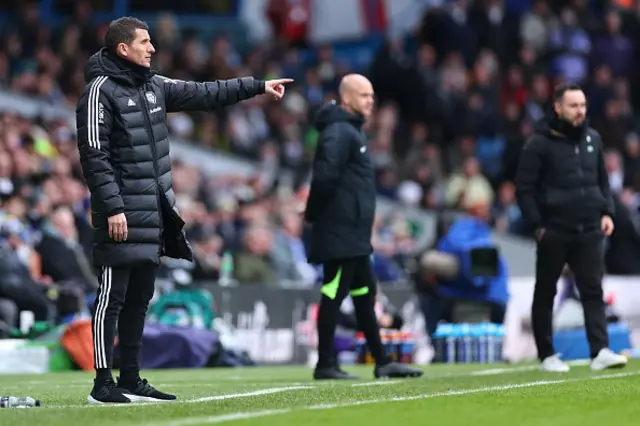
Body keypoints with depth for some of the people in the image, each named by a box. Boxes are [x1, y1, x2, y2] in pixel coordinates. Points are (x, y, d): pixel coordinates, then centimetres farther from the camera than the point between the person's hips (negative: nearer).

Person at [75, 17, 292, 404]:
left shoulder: (154, 86, 13)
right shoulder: (101, 91, -11)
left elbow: (205, 94, 20)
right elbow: (94, 156, -15)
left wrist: (258, 86, 18)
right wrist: (112, 208, -20)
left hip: (155, 214, 8)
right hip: (123, 216, -8)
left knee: (139, 299, 11)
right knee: (112, 299, -6)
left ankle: (131, 380, 17)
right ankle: (103, 383, -4)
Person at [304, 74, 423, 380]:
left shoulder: (352, 131, 19)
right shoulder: (338, 133, -14)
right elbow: (325, 174, -26)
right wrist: (314, 214, -16)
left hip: (355, 235, 11)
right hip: (341, 233, -11)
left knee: (364, 293, 13)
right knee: (334, 293, -6)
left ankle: (382, 363, 19)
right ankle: (325, 364, -2)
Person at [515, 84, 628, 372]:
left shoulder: (592, 139, 10)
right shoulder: (539, 144, -7)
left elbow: (602, 180, 20)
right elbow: (524, 188, -7)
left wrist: (606, 212, 8)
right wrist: (537, 225, -12)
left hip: (588, 231, 4)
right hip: (553, 233, -4)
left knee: (593, 291, -5)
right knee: (545, 294, 6)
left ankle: (600, 351, -9)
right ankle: (546, 355, 14)